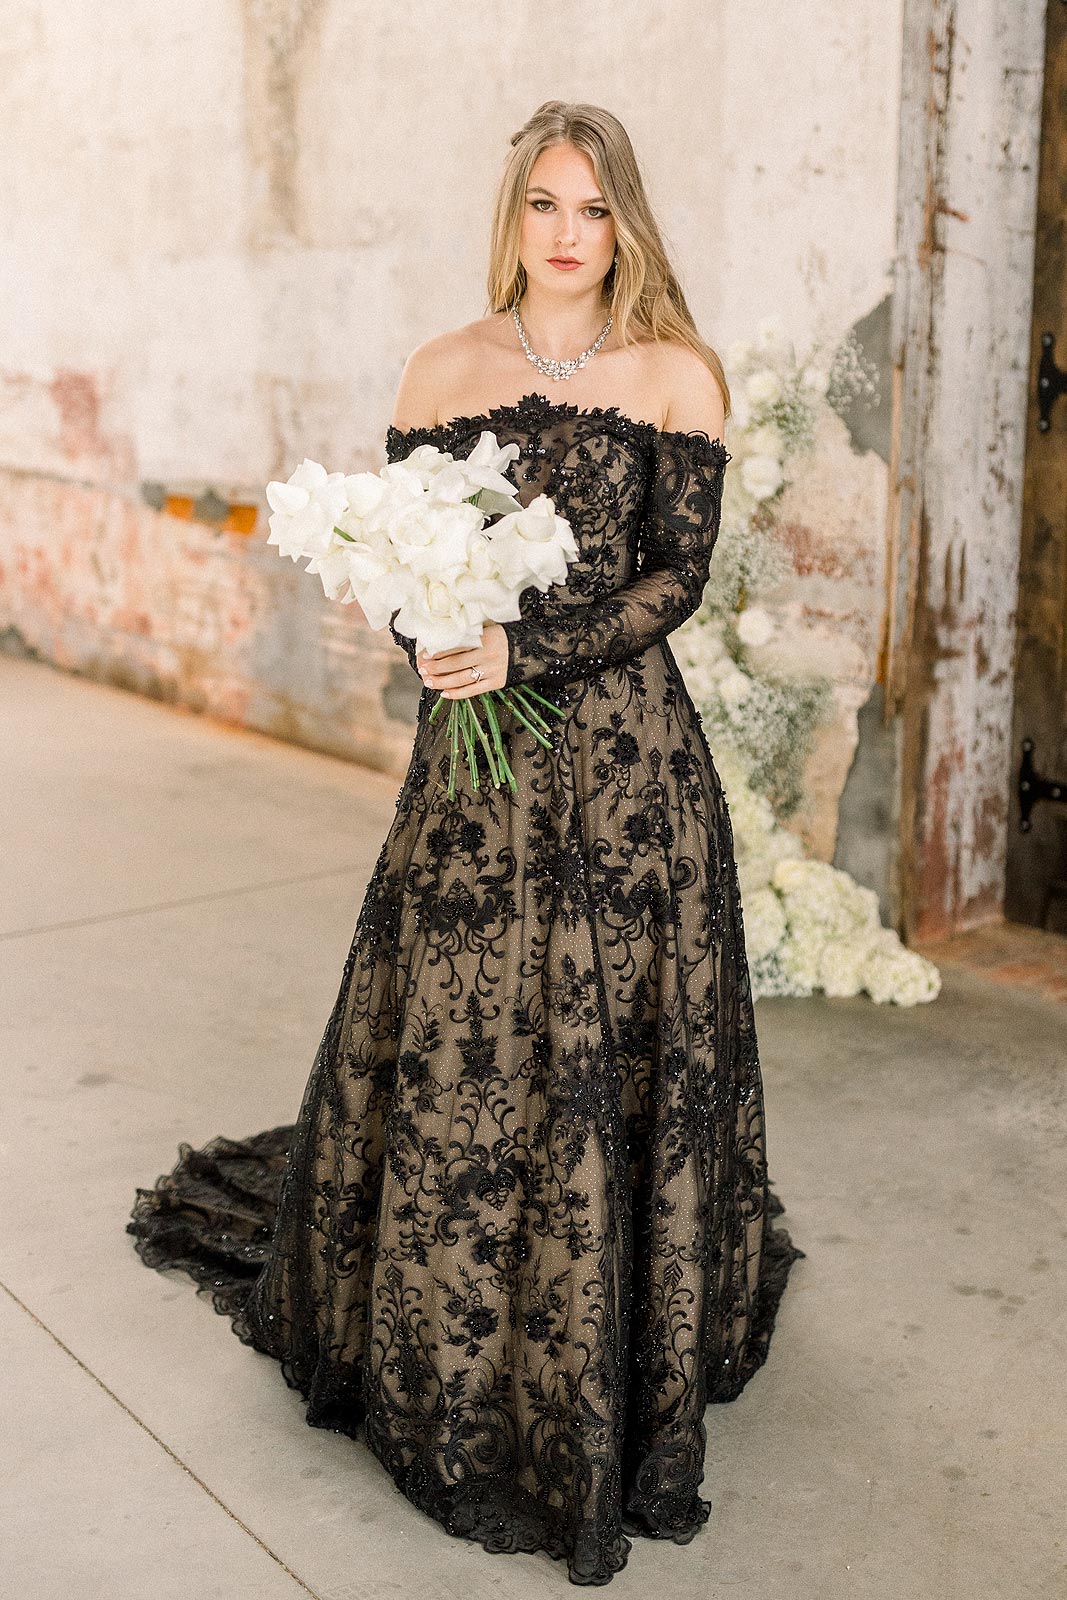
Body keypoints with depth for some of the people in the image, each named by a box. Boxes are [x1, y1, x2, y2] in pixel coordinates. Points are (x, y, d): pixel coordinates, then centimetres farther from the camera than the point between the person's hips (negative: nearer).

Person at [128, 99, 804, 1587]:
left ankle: (613, 1367, 21)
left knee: (611, 1046, 2)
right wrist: (453, 653, -15)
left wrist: (530, 651, -16)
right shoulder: (443, 371, 7)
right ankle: (454, 1374, 24)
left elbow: (678, 573, -4)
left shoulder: (679, 376, 2)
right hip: (476, 753, 1)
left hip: (627, 752, -1)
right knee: (453, 1044, 5)